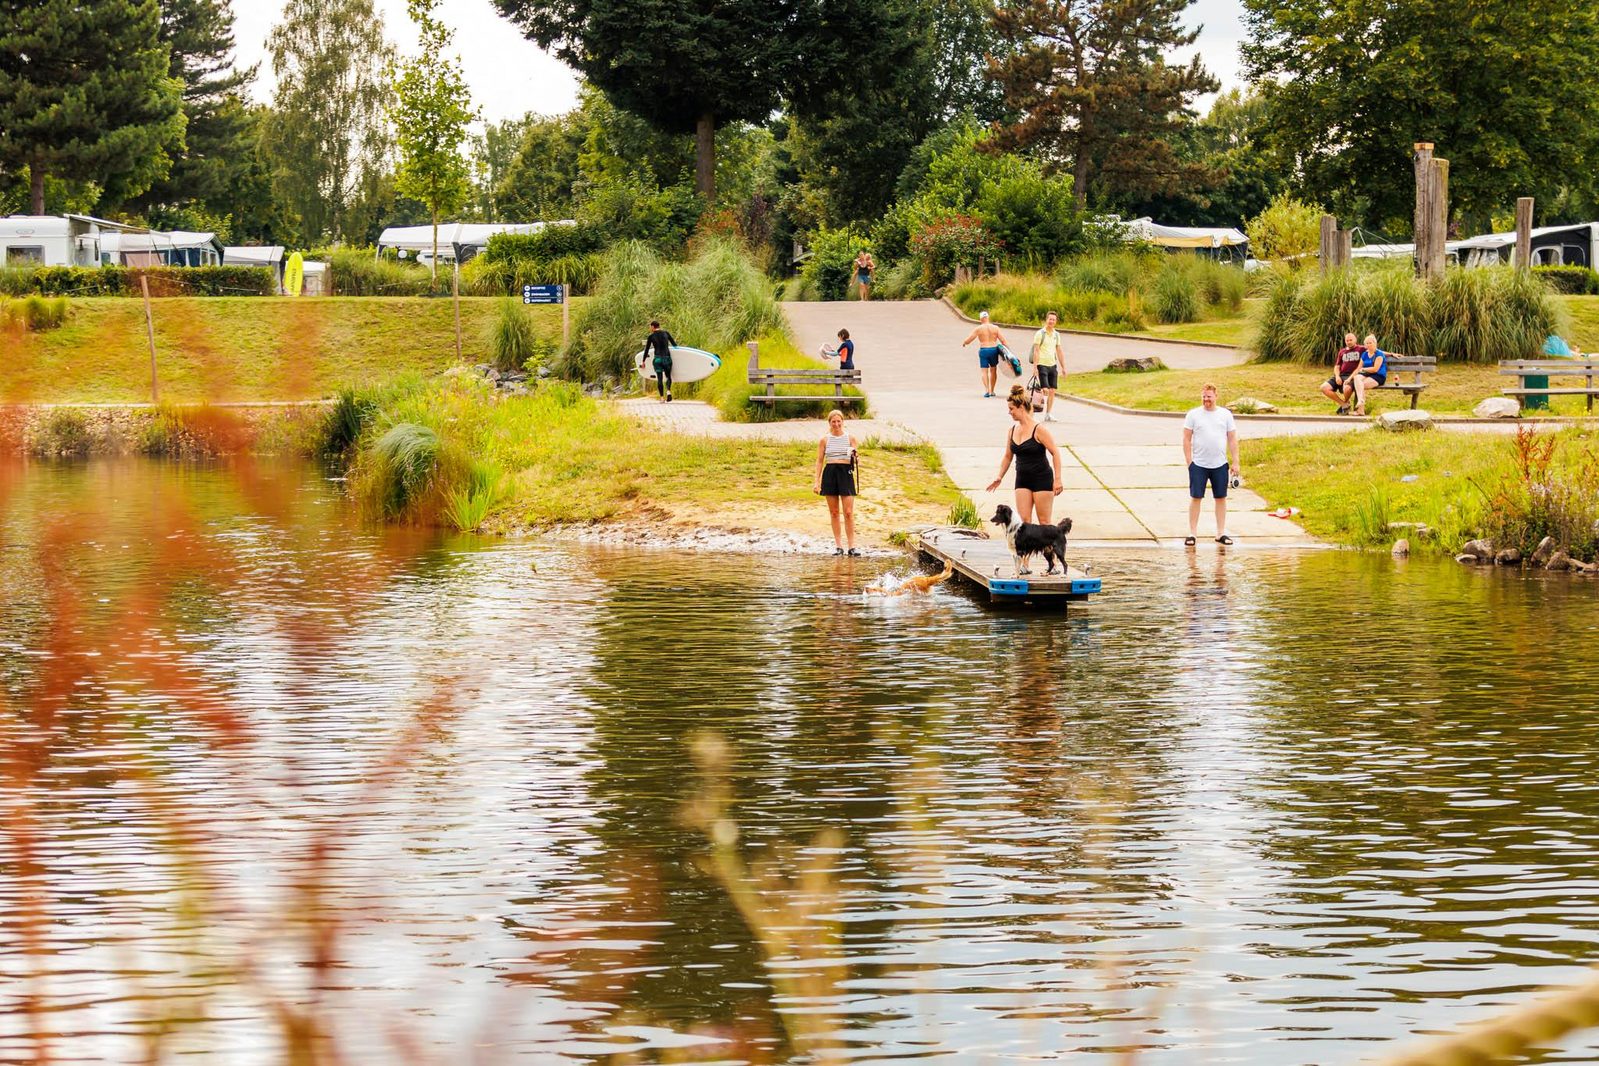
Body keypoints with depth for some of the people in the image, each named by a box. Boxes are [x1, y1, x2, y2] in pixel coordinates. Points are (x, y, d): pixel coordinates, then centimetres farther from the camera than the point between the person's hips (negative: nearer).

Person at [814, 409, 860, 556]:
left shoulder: (850, 439, 7)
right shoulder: (824, 440, 7)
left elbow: (855, 460, 7)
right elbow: (819, 461, 8)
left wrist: (854, 455, -17)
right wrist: (817, 482, 2)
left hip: (846, 473, -1)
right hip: (830, 473, 1)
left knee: (848, 512, -6)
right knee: (834, 512, 4)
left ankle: (852, 546, -4)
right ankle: (838, 545, 10)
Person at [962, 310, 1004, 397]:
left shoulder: (978, 329, -3)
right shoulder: (995, 328, 2)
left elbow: (968, 340, -2)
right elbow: (1003, 340, 0)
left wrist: (963, 343, 20)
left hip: (983, 350, -2)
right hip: (994, 350, 2)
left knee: (984, 371, 0)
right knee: (993, 370, 15)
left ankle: (986, 390, -16)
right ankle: (992, 391, 21)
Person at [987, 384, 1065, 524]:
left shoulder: (1038, 430, -14)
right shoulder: (1011, 431, 5)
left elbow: (1055, 453, -14)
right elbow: (1008, 456, 17)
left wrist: (1057, 479, -18)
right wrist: (999, 477, 11)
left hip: (1042, 479, -6)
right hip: (1022, 480, 6)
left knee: (1044, 522, 0)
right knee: (1024, 520, -2)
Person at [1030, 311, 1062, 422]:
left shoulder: (1056, 335, 12)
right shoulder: (1040, 334, -6)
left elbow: (1058, 351, 18)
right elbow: (1036, 351, -9)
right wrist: (1035, 367, -16)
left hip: (1053, 365, 6)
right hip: (1042, 364, -6)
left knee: (1052, 391, 3)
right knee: (1045, 390, -13)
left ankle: (1049, 414, 9)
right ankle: (1045, 413, -7)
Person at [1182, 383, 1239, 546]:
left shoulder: (1226, 414, 6)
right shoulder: (1193, 415, 0)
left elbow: (1232, 440, 7)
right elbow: (1186, 440, 0)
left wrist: (1235, 462, 2)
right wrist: (1189, 462, -6)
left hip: (1220, 465, 2)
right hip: (1198, 464, -2)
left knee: (1221, 498, 6)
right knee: (1195, 497, -1)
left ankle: (1221, 533, 14)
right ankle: (1192, 533, 5)